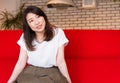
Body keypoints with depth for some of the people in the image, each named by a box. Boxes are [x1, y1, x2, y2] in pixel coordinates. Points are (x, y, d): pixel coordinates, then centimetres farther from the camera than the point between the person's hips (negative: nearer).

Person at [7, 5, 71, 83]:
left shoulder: (58, 33, -6)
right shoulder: (25, 37, 1)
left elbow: (60, 61, -7)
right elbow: (21, 62, -2)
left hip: (51, 73, -2)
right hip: (30, 72, 2)